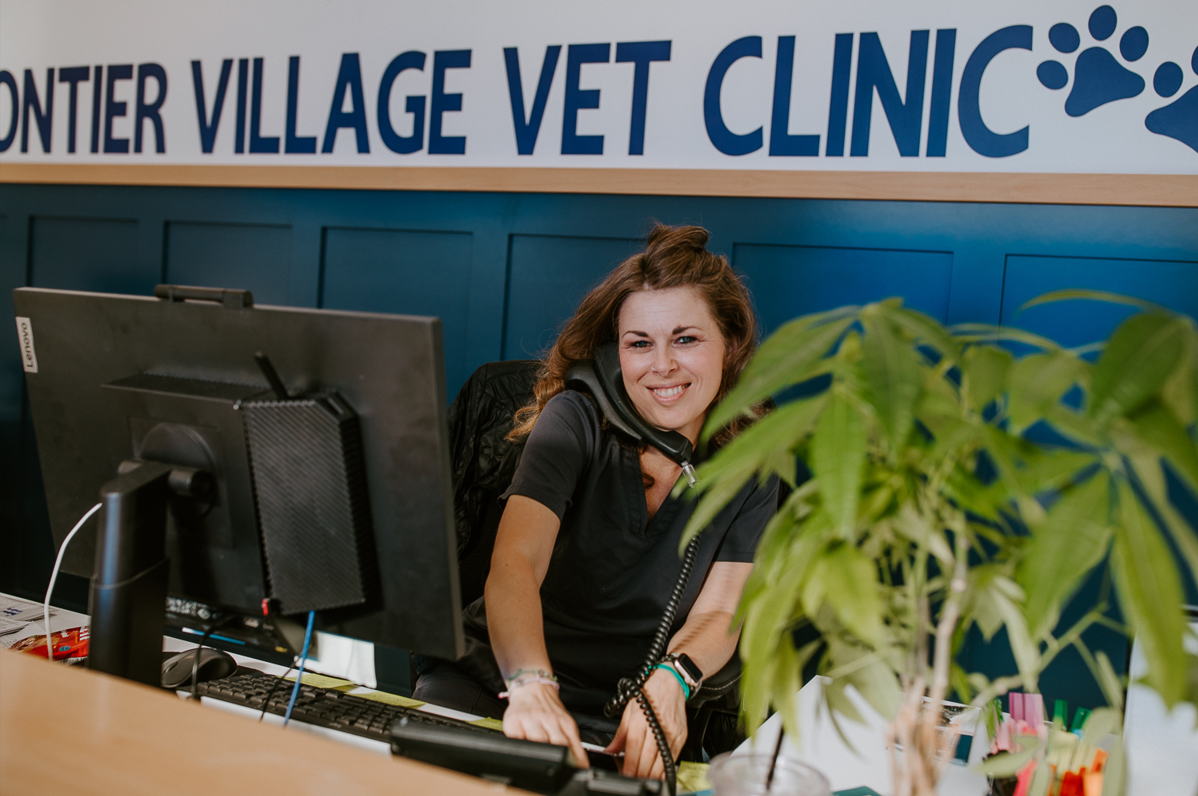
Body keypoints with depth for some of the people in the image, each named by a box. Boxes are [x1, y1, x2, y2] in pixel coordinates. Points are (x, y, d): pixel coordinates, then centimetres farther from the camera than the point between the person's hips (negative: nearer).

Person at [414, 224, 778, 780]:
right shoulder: (575, 420, -8)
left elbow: (718, 614, -4)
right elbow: (514, 562, -23)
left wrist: (669, 680, -29)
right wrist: (531, 686, -43)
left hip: (618, 718, 2)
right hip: (495, 676, -2)